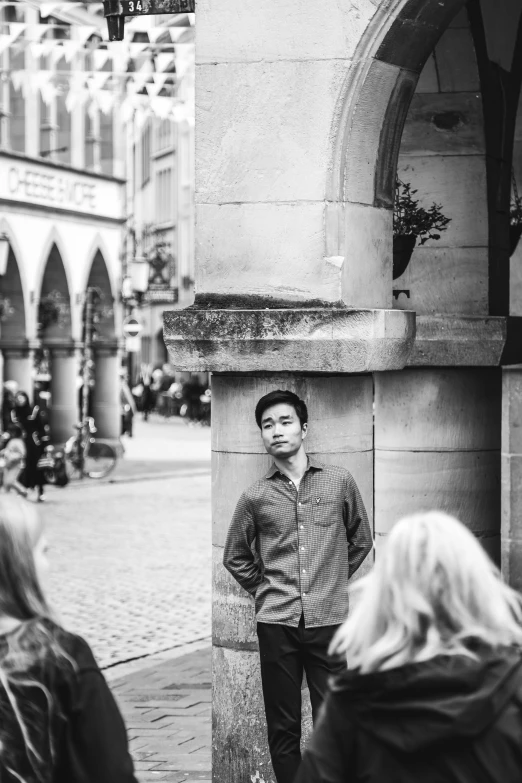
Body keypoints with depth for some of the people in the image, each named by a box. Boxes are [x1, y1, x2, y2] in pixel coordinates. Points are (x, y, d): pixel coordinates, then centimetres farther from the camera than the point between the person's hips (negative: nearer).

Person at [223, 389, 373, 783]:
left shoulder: (340, 482, 3)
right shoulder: (255, 497, 5)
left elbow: (361, 541, 16)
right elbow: (235, 557, 18)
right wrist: (265, 589, 11)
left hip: (330, 619, -1)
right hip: (277, 623, 1)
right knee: (283, 728, 4)